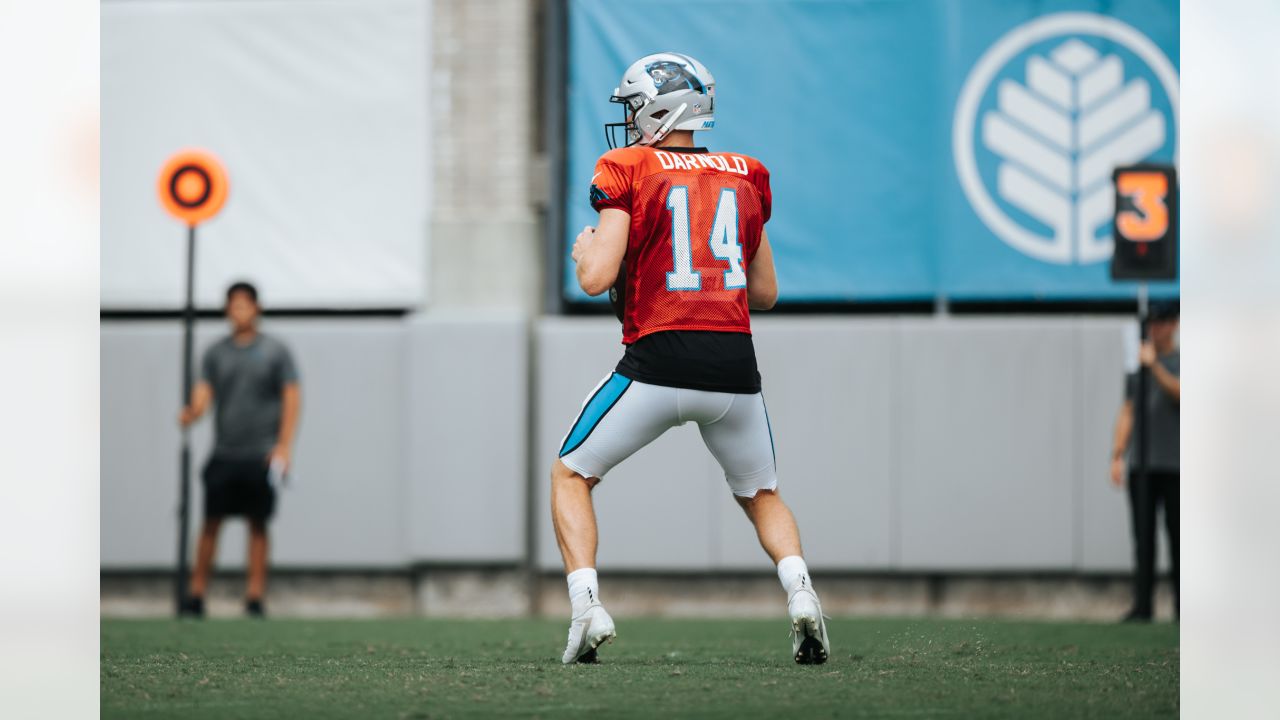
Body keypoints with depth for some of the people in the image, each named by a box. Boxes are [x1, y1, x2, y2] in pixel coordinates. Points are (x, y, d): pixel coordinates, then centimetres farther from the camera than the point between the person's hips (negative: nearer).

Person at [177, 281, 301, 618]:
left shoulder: (275, 351, 3)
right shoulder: (216, 353, 10)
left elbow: (292, 398, 1)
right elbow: (203, 394, 3)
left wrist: (283, 446, -8)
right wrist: (191, 413, -20)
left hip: (260, 455, -2)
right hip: (224, 452, 2)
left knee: (257, 525, 0)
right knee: (211, 522, -1)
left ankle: (255, 598, 3)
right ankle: (196, 595, 3)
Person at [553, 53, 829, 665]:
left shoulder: (628, 173, -1)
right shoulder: (745, 179, 14)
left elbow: (596, 279, -7)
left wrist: (584, 249, 14)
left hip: (658, 367, -3)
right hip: (734, 370, 4)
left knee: (570, 477, 16)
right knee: (761, 495, 24)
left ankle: (587, 606, -2)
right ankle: (800, 590, -3)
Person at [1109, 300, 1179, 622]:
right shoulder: (1136, 364, 17)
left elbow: (1180, 392, -15)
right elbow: (1127, 412, 17)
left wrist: (1155, 366, -22)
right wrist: (1118, 455, 10)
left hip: (1175, 463, -3)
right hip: (1141, 462, 3)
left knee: (1178, 535, -2)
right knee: (1143, 536, -1)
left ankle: (1182, 607, 1)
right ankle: (1142, 605, -2)